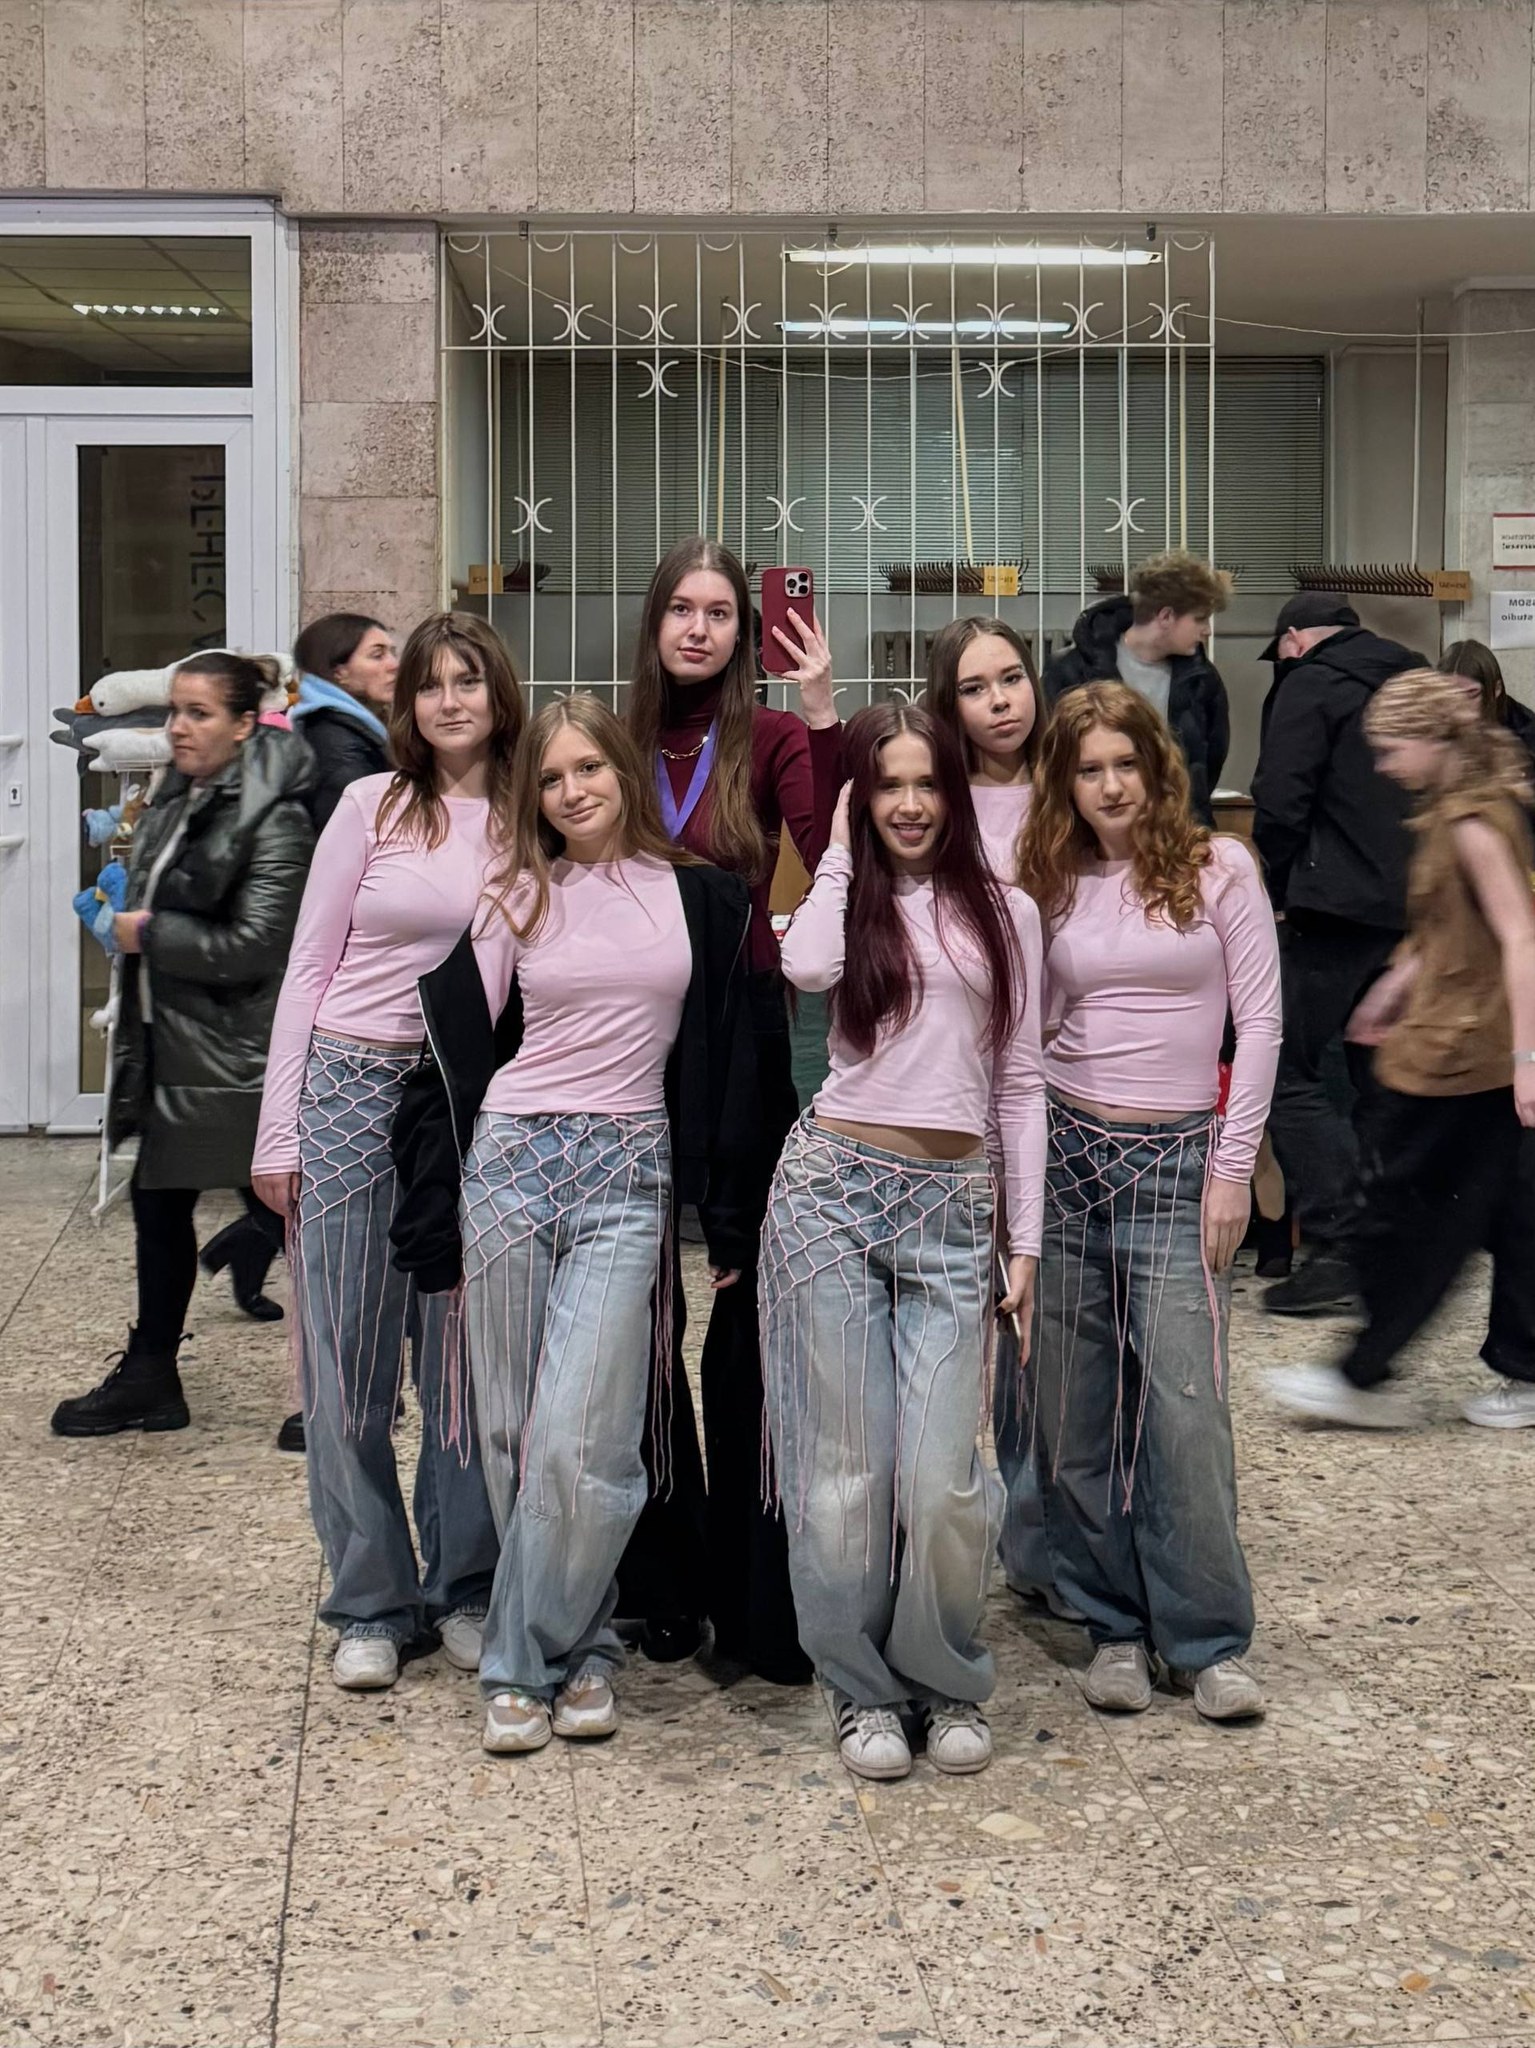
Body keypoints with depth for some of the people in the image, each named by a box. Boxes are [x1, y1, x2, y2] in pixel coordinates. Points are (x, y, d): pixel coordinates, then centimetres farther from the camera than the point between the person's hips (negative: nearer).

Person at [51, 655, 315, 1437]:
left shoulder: (273, 822, -15)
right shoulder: (174, 801, 11)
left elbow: (251, 946, -21)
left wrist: (149, 934, -14)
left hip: (236, 1056, -9)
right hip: (169, 1043, 9)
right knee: (157, 1205, 15)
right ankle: (148, 1378, 26)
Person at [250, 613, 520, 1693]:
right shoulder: (372, 807, 1)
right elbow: (309, 967, 3)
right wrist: (278, 1128, -1)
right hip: (354, 1087, 0)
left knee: (467, 1358, 6)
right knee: (351, 1359, 4)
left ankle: (464, 1588, 22)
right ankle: (372, 1603, 17)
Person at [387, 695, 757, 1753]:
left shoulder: (699, 896, 7)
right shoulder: (518, 899, 8)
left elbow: (727, 1055, 8)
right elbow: (460, 1048, 7)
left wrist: (728, 1213, 7)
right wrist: (434, 1211, 4)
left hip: (628, 1174, -1)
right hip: (510, 1158, 2)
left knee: (578, 1443, -11)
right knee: (514, 1432, 4)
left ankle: (529, 1658, 6)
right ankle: (579, 1642, 20)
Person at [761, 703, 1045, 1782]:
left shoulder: (1006, 912, 12)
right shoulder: (844, 900, 10)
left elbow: (1020, 1085, 12)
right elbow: (809, 967, -16)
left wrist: (1026, 1239, 7)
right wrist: (840, 848, 0)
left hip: (951, 1208, 0)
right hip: (833, 1186, 0)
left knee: (941, 1473, -5)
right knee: (845, 1462, 4)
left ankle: (949, 1681, 19)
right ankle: (863, 1688, 21)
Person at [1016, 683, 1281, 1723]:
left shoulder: (1220, 867, -1)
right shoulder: (1053, 886, 8)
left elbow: (1260, 1021, -2)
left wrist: (1233, 1168, -7)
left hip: (1179, 1157, -3)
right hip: (1065, 1148, 3)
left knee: (1185, 1403, -7)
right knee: (1078, 1407, 5)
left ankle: (1209, 1640, 6)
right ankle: (1114, 1626, 17)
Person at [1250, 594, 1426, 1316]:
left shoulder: (1308, 686, -4)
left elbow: (1279, 807, -12)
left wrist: (1279, 889, 3)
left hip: (1341, 909, -8)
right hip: (1422, 911, 8)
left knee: (1293, 1075, -4)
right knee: (1383, 1080, 14)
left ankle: (1337, 1250, -11)